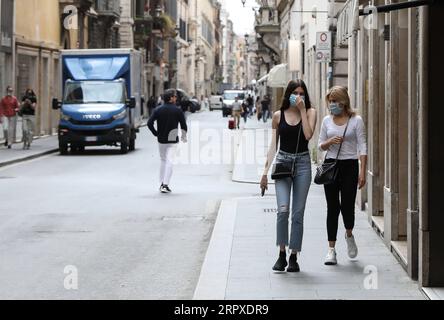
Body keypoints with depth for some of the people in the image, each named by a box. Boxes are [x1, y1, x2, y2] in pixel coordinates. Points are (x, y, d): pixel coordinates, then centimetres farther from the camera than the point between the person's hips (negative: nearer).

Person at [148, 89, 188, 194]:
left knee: (163, 160, 18)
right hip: (173, 140, -3)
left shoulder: (158, 110, 1)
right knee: (169, 161, -6)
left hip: (161, 139, 3)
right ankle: (165, 185, -15)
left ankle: (162, 183, 19)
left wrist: (156, 133, 3)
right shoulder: (177, 110, -6)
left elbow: (150, 123, -7)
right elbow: (183, 125, -5)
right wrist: (184, 137, 11)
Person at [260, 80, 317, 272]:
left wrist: (302, 110, -10)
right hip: (283, 162, 0)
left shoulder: (310, 112, 4)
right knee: (283, 209, -15)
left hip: (302, 163, 0)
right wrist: (266, 171, 5)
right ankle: (281, 254, -5)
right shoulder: (279, 115, 7)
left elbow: (308, 135, -14)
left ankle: (294, 257, 9)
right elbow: (273, 145, 10)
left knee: (298, 213, 1)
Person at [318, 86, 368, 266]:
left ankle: (349, 235, 27)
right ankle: (331, 249, 4)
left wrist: (362, 172, -12)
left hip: (350, 165, -3)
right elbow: (321, 146, 15)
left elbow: (362, 147, -4)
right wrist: (330, 142, -9)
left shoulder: (356, 120, -2)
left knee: (347, 206, -6)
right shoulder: (327, 121, 9)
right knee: (332, 208, 1)